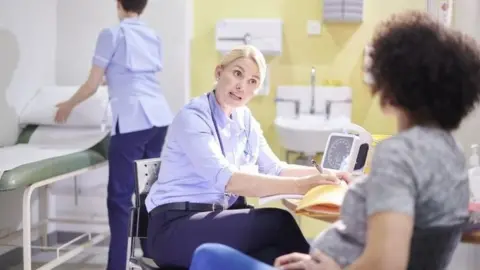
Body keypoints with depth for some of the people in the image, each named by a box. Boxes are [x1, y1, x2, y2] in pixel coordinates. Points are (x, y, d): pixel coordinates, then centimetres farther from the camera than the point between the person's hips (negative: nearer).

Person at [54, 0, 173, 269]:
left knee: (120, 196, -2)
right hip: (160, 117, 6)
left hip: (133, 120, -6)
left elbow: (92, 85, 0)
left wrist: (68, 106, 18)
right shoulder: (153, 36, 16)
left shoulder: (112, 34, -1)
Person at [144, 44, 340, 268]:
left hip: (218, 219, 7)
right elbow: (225, 179, -28)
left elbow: (274, 169, 16)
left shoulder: (245, 120, 10)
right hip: (176, 227, -7)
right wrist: (298, 186, -34)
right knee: (278, 222, -25)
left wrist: (321, 173, 1)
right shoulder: (193, 116, -15)